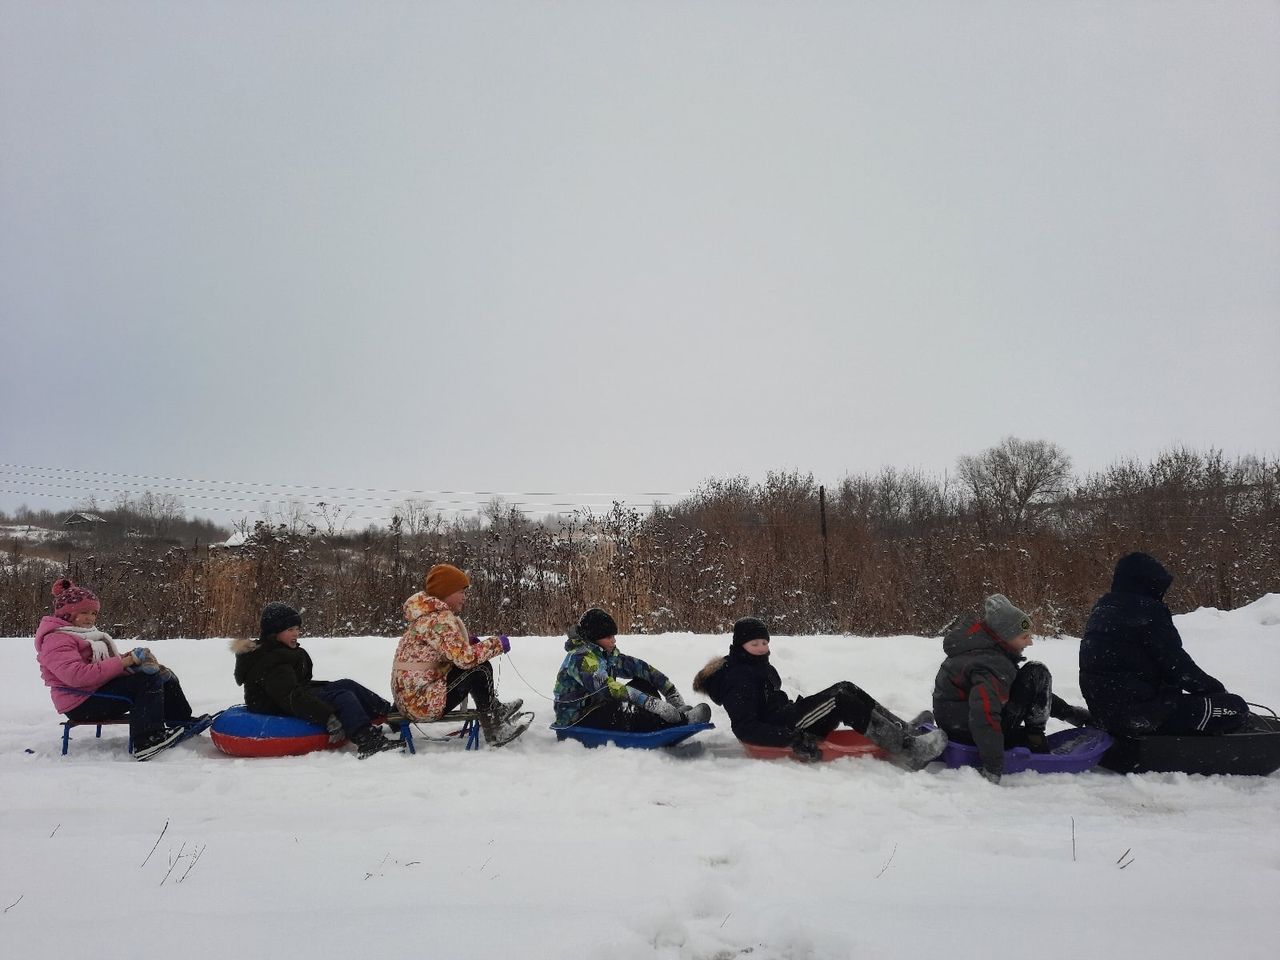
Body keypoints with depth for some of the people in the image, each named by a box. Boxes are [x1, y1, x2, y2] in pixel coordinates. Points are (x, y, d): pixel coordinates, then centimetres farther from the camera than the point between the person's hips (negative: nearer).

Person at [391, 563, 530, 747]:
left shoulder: (428, 613, 11)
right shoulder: (439, 618, -20)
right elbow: (465, 657, -25)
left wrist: (468, 641, 3)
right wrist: (497, 644, -12)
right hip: (423, 702, -10)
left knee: (474, 664, 14)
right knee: (480, 669, -10)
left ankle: (495, 710, 24)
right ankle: (494, 731, -1)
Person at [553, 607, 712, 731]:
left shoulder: (608, 654, 6)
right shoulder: (580, 658, -21)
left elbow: (639, 668, 2)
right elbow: (607, 687, -35)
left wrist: (671, 691, -11)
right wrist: (652, 703, -42)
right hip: (575, 722, -9)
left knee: (642, 683, -1)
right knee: (621, 711, -36)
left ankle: (678, 712, -23)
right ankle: (681, 721, -38)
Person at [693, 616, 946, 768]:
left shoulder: (759, 666, 19)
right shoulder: (738, 678, -14)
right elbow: (744, 729, -24)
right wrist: (792, 738, -31)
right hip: (779, 735, -10)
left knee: (846, 688, -3)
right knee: (841, 700, -22)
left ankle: (902, 730, -10)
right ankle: (907, 750, -26)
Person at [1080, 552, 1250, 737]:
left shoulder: (1101, 608, 14)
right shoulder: (1148, 611, -12)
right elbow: (1176, 665, -12)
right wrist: (1215, 687, 4)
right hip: (1141, 715, -9)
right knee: (1235, 708, -4)